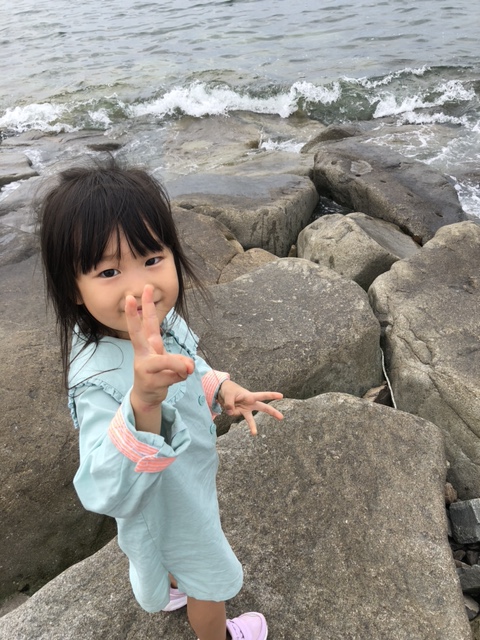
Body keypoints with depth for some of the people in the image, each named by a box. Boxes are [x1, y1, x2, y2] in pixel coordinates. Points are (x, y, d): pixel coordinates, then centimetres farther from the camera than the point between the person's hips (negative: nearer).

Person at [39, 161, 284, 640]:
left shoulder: (162, 321, -20)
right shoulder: (100, 379, -44)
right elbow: (108, 493, -53)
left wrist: (221, 389, -17)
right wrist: (144, 402, -69)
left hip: (185, 480, 7)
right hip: (170, 508, -6)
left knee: (176, 557, 39)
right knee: (211, 581, 25)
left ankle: (169, 589, 73)